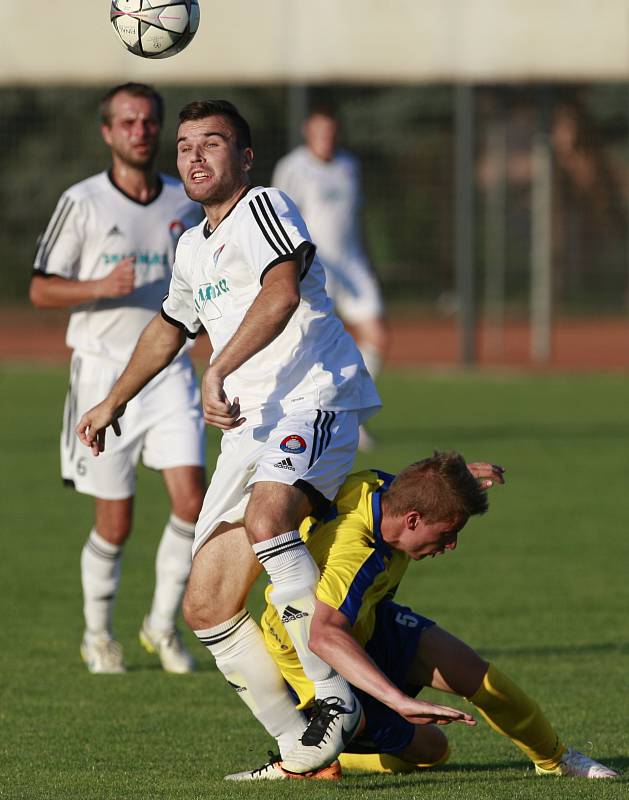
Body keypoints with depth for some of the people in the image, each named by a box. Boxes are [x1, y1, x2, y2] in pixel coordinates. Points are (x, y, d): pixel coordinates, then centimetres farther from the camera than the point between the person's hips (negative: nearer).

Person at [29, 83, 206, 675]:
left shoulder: (185, 203, 7)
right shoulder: (82, 203, -6)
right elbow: (40, 290, -6)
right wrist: (101, 287, -22)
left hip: (169, 368, 3)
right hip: (105, 372, -3)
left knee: (191, 502, -10)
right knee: (115, 521, 0)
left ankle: (163, 625, 9)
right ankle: (97, 635, 22)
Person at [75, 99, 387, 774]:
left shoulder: (265, 208, -3)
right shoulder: (193, 249, 24)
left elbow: (281, 292, -23)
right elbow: (169, 327, 43)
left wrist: (219, 370, -32)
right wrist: (112, 405, 51)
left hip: (313, 398, -9)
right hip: (248, 428, 9)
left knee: (266, 519, -38)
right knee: (206, 607, -2)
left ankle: (336, 700, -34)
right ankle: (299, 749, 0)